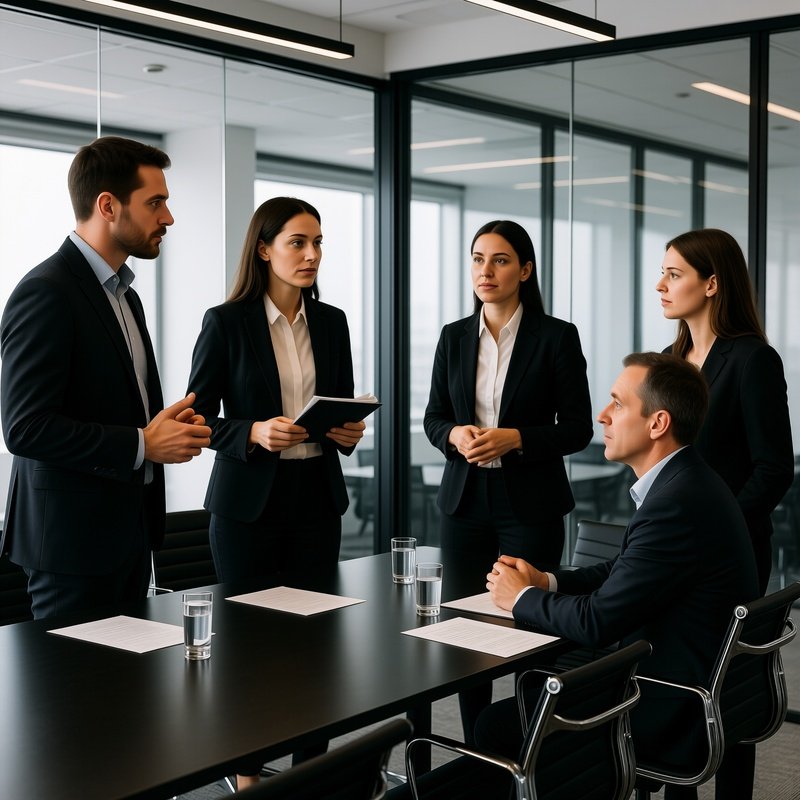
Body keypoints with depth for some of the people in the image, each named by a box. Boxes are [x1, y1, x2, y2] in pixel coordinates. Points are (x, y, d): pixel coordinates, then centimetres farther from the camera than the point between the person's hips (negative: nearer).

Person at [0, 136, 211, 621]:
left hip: (131, 533, 9)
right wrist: (143, 444, -18)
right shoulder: (47, 293, -15)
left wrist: (169, 426, 3)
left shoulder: (125, 295, 16)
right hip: (75, 539, -9)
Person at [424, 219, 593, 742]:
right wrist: (455, 435, -11)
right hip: (466, 501, 4)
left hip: (530, 504, -4)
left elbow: (578, 428, -4)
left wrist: (514, 439, -18)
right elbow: (434, 418, 12)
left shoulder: (557, 337, -4)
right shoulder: (455, 337, 8)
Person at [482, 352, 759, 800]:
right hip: (698, 683, 10)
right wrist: (545, 581, 1)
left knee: (497, 726, -4)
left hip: (675, 713, -10)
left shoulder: (678, 503, -26)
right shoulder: (685, 482, 6)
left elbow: (596, 621, -24)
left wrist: (522, 598, -6)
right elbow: (621, 573, 16)